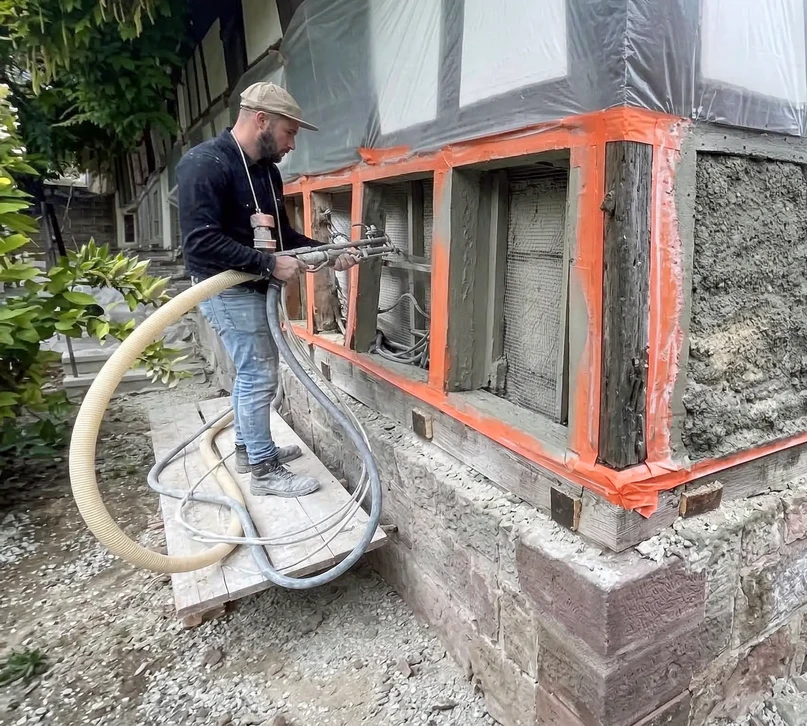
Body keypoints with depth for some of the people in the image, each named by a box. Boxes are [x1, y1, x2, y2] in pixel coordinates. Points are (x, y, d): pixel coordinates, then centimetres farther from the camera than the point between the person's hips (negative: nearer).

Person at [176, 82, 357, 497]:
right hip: (227, 290, -9)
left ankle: (248, 448, 33)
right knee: (260, 376, -6)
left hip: (255, 288, 9)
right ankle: (264, 471, 8)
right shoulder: (204, 164, -18)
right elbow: (200, 240, -27)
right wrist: (270, 264, -26)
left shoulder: (267, 171, 9)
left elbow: (282, 233, 16)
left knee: (253, 371, 17)